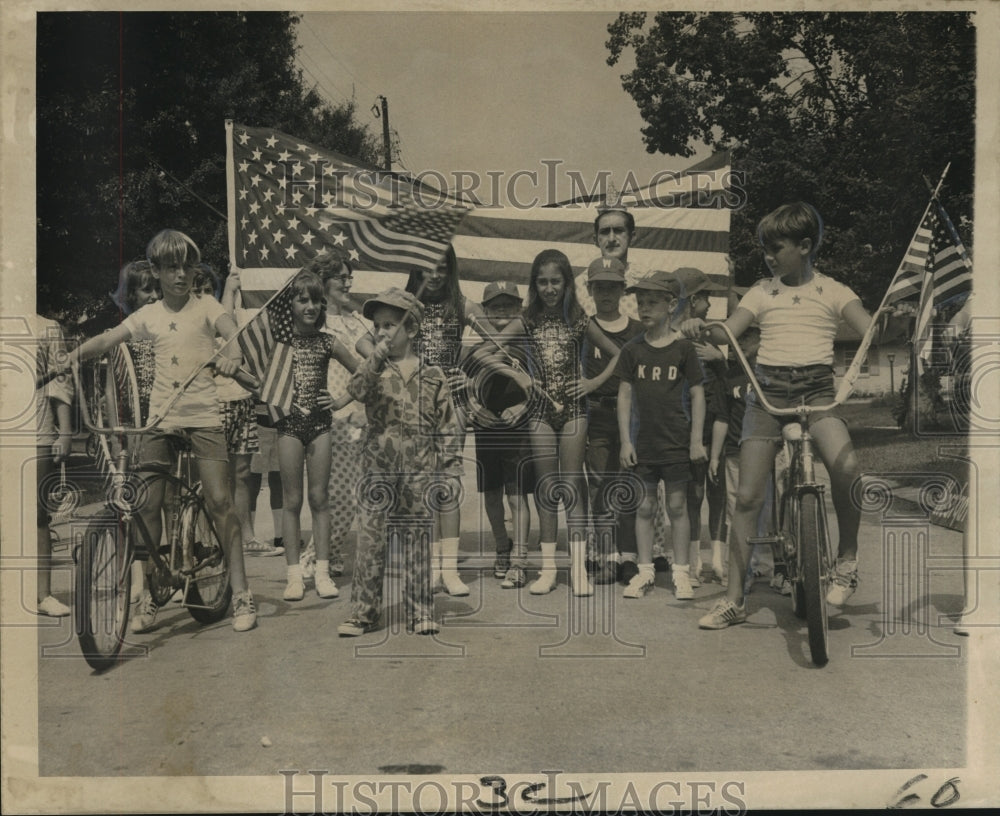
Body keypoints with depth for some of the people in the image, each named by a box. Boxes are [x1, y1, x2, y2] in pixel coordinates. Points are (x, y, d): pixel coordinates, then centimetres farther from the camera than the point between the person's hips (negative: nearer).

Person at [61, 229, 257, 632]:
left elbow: (233, 330, -13)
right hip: (160, 417, 3)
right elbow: (106, 339, 6)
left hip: (203, 416, -3)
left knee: (219, 501, -9)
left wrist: (232, 352, -37)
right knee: (147, 505, 1)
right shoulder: (147, 316, 12)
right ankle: (149, 596, 14)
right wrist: (67, 358, -11)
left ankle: (241, 593, -1)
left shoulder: (206, 307, 4)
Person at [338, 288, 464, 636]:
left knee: (418, 544, 6)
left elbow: (448, 428, 4)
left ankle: (420, 612, 16)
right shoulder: (373, 371, 6)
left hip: (420, 473, 0)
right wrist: (375, 358, -25)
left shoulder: (432, 377, 3)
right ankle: (363, 611, 10)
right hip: (379, 470, 1)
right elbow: (356, 390, -16)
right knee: (369, 542, 0)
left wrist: (451, 472, 1)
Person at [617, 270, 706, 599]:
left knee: (677, 506, 4)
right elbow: (625, 395, 4)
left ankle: (681, 572, 14)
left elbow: (697, 394, 1)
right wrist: (625, 440, -1)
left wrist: (696, 439, -3)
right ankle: (645, 571, 16)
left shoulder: (683, 348, -2)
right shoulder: (632, 349, 3)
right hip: (643, 441, 2)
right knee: (644, 507, 7)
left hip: (676, 442, -2)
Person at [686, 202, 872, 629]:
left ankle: (847, 561, -6)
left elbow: (871, 330, -4)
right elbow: (727, 333, 1)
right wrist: (702, 328, -21)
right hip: (767, 389, 2)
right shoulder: (762, 292, 13)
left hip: (816, 388, -2)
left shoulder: (831, 291, 9)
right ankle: (734, 598, 9)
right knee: (747, 495, -2)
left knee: (846, 467, -30)